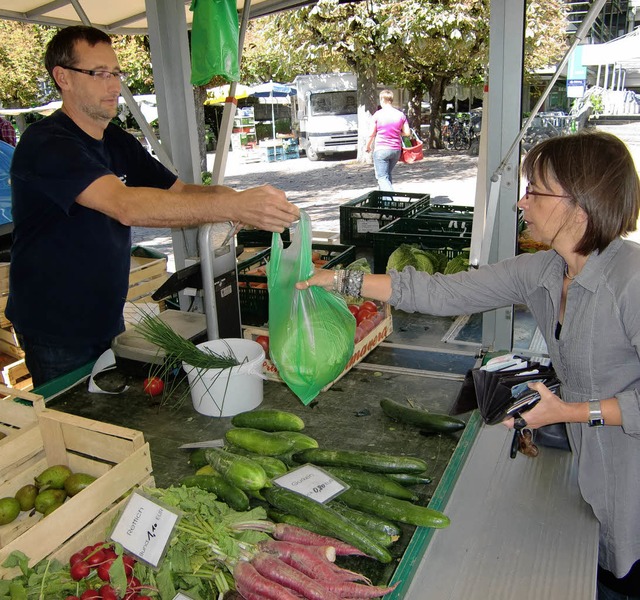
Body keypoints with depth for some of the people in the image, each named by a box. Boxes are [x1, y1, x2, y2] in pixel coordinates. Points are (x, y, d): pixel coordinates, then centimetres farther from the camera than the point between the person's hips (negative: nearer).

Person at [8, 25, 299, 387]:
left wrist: (244, 204, -21)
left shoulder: (118, 143, 7)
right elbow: (125, 205, -36)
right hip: (56, 333, -7)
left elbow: (180, 192, 0)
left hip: (107, 320, 7)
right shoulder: (46, 144, -21)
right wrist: (232, 206, -44)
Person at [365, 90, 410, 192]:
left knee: (382, 177, -6)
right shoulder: (400, 115, 4)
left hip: (381, 150, -5)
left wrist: (368, 146, 15)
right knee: (388, 175, 23)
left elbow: (372, 134, -2)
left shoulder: (378, 114, -6)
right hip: (396, 150, 5)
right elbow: (407, 133, 5)